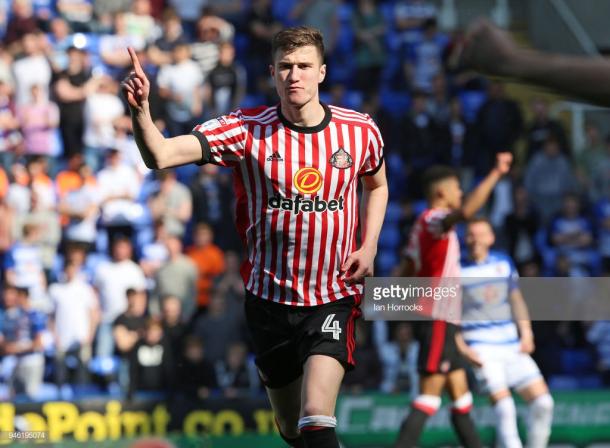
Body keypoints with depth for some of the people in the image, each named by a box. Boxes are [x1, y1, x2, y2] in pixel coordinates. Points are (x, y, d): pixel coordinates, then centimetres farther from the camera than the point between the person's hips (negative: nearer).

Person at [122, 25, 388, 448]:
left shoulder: (360, 131, -4)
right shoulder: (246, 130, -10)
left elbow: (377, 184, 19)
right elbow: (160, 155, -21)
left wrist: (368, 247, 3)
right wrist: (141, 110, -41)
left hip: (334, 298, -1)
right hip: (270, 299, 1)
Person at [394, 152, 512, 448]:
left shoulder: (423, 224, 17)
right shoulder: (434, 220, -13)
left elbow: (405, 270, 20)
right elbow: (466, 211, -34)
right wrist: (495, 174, -33)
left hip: (442, 322, 10)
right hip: (438, 320, -10)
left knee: (460, 392, 12)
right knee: (430, 394, -13)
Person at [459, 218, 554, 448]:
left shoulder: (503, 263, 9)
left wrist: (526, 334, 8)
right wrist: (462, 348, -13)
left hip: (512, 346, 5)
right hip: (480, 348, -5)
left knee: (542, 401, -2)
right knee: (503, 403, -21)